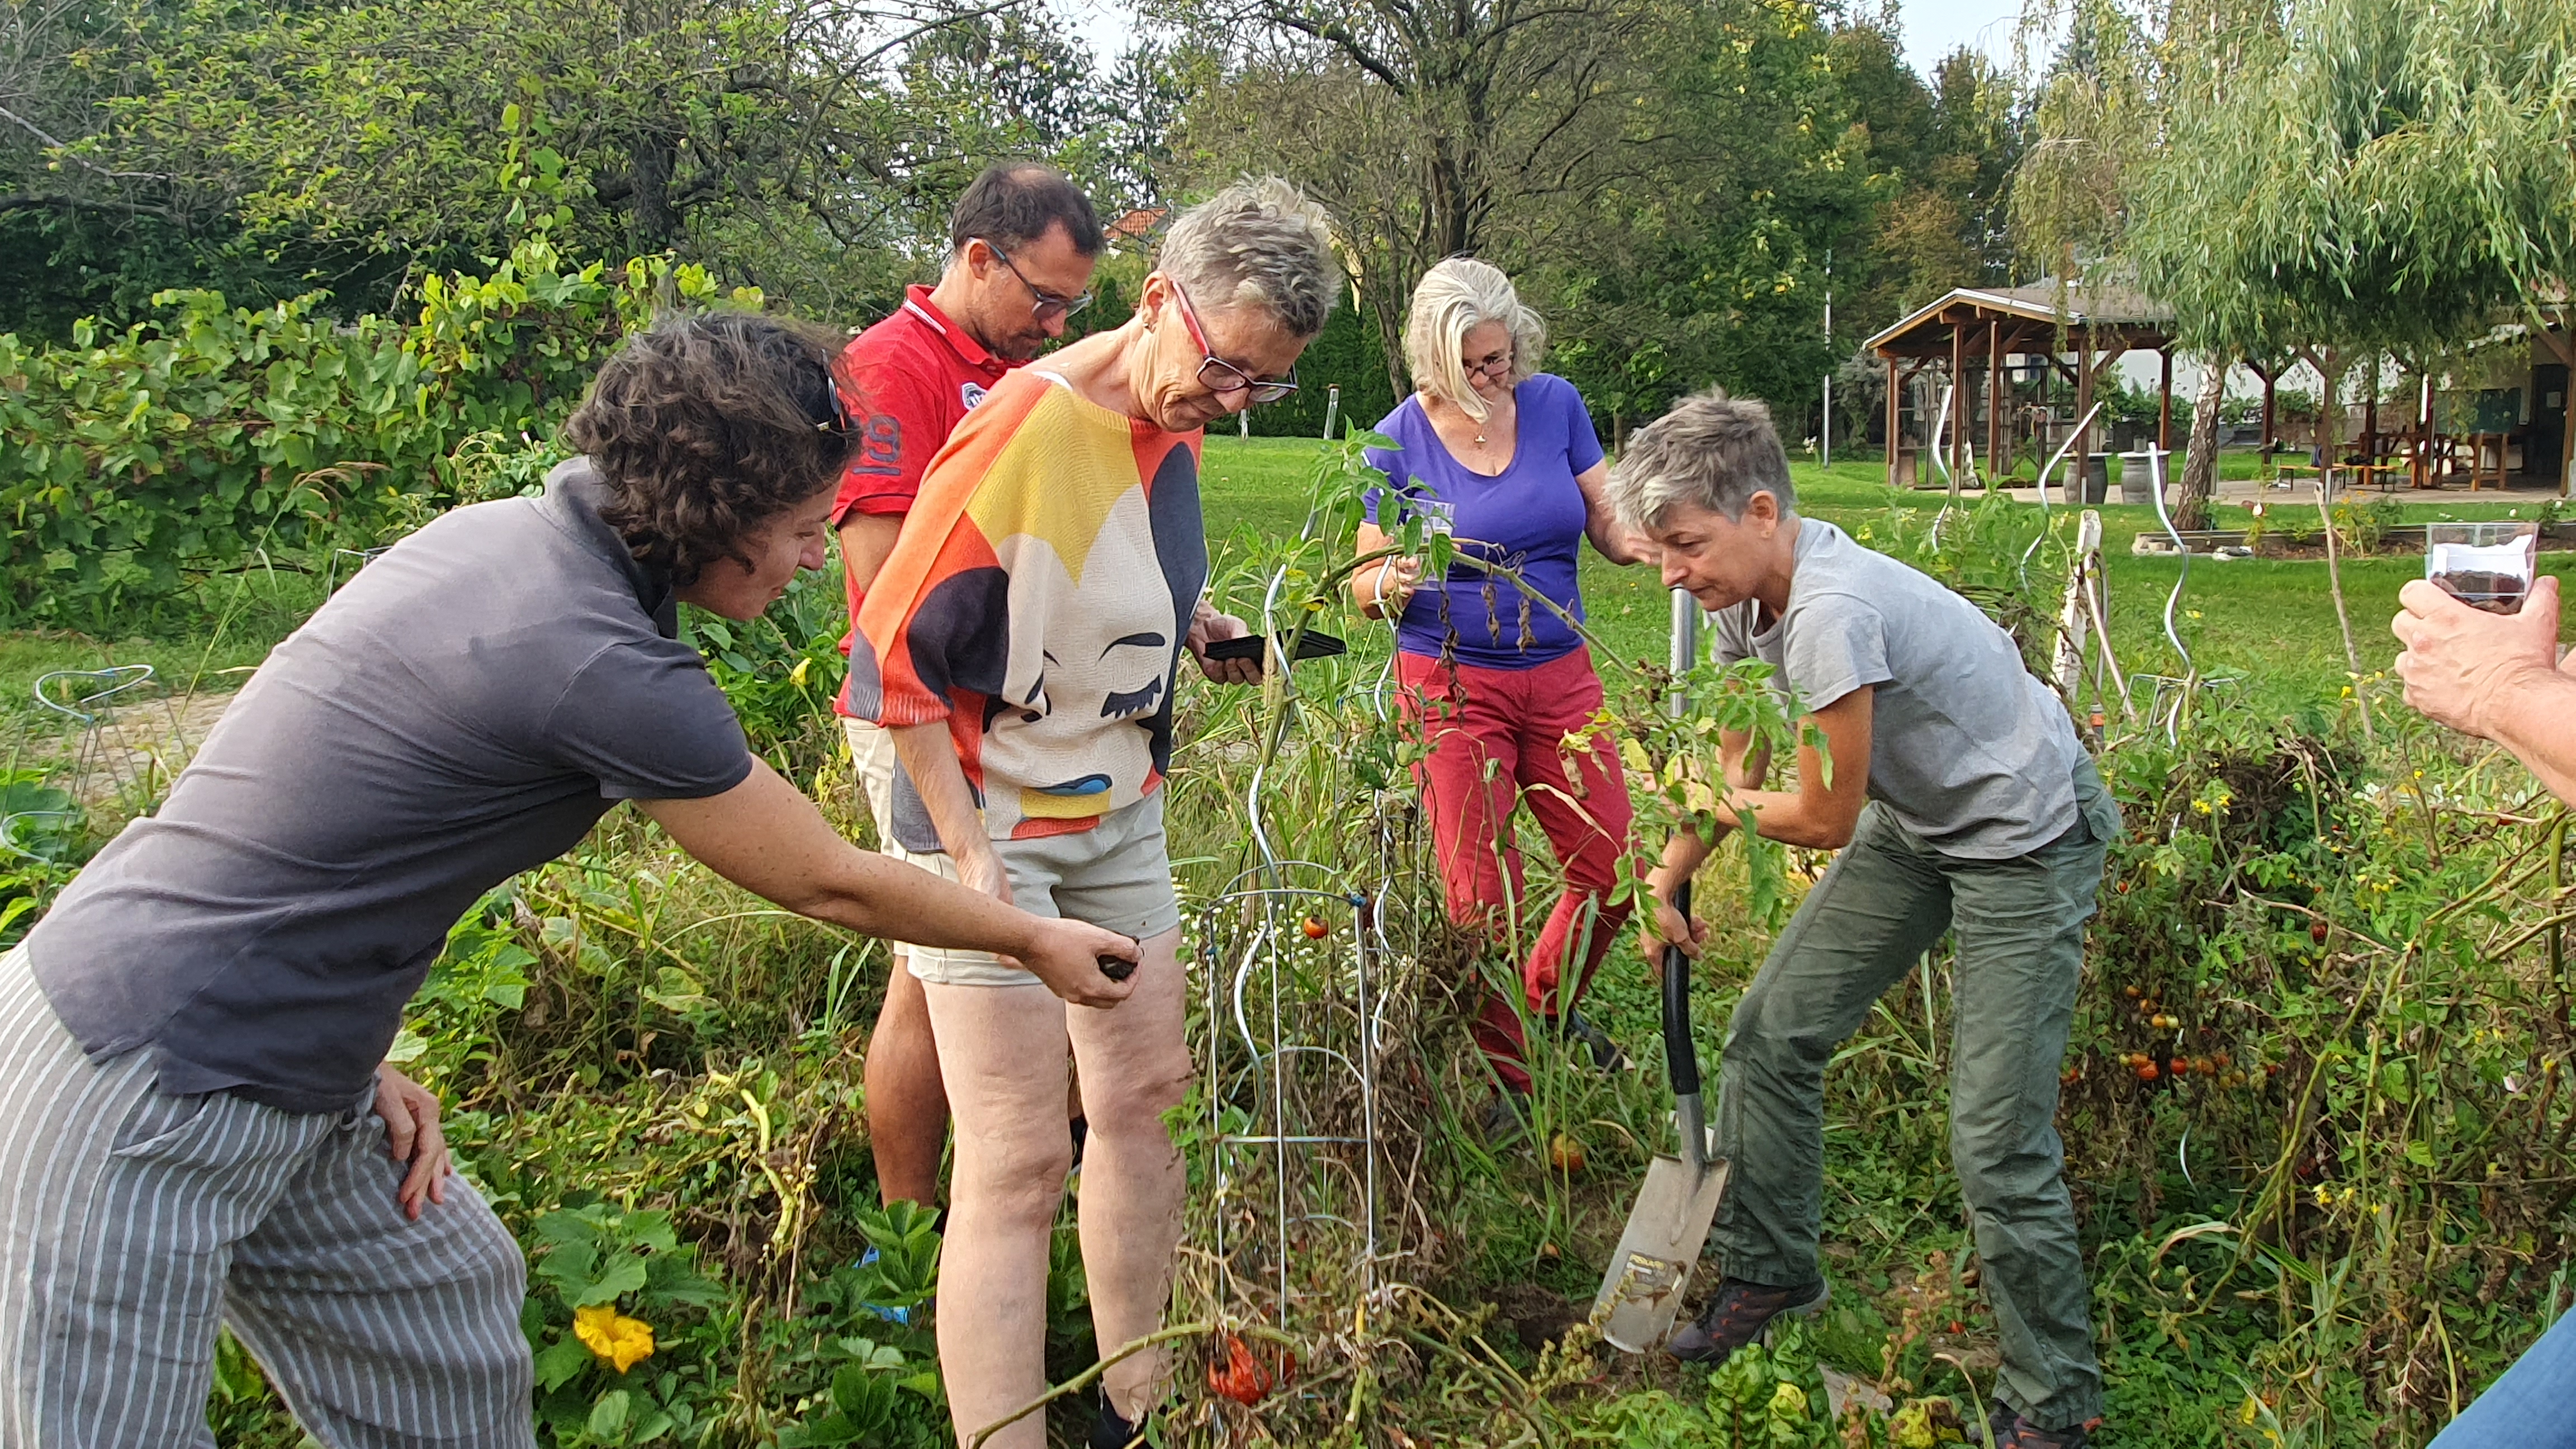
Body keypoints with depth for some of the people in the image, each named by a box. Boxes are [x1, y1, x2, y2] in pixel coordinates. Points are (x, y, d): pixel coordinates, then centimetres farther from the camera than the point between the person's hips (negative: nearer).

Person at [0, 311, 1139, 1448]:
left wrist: (359, 1060, 9)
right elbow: (829, 886, -12)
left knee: (450, 1311, 17)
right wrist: (1035, 941, 4)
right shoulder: (607, 670, -25)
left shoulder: (494, 533, 2)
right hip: (135, 1103, -9)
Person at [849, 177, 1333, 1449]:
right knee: (1018, 1165, -7)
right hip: (993, 819, -8)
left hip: (1120, 813, 8)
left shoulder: (1175, 419, 1)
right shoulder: (1022, 433, -24)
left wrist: (1189, 622, 0)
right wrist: (971, 856, -21)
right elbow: (896, 651, -21)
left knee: (1146, 1094, 13)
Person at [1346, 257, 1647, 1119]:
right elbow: (1365, 587, -3)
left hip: (1560, 677, 4)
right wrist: (1393, 584, -27)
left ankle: (1549, 1004, 38)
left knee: (1613, 874, 8)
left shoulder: (1555, 405, 0)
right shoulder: (1399, 443, -8)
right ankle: (1510, 1079, 20)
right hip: (1453, 684, -3)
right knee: (1482, 903, -3)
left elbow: (1612, 531, 4)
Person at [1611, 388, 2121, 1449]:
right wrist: (1668, 886, 14)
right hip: (1915, 824, 9)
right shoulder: (1742, 595, -5)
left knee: (1998, 1143, -9)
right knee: (1771, 1032, 8)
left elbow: (1823, 818, -22)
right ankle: (1770, 1274, 28)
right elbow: (1736, 762, 10)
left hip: (2026, 841, -9)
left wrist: (1737, 803, -3)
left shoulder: (1831, 611, -33)